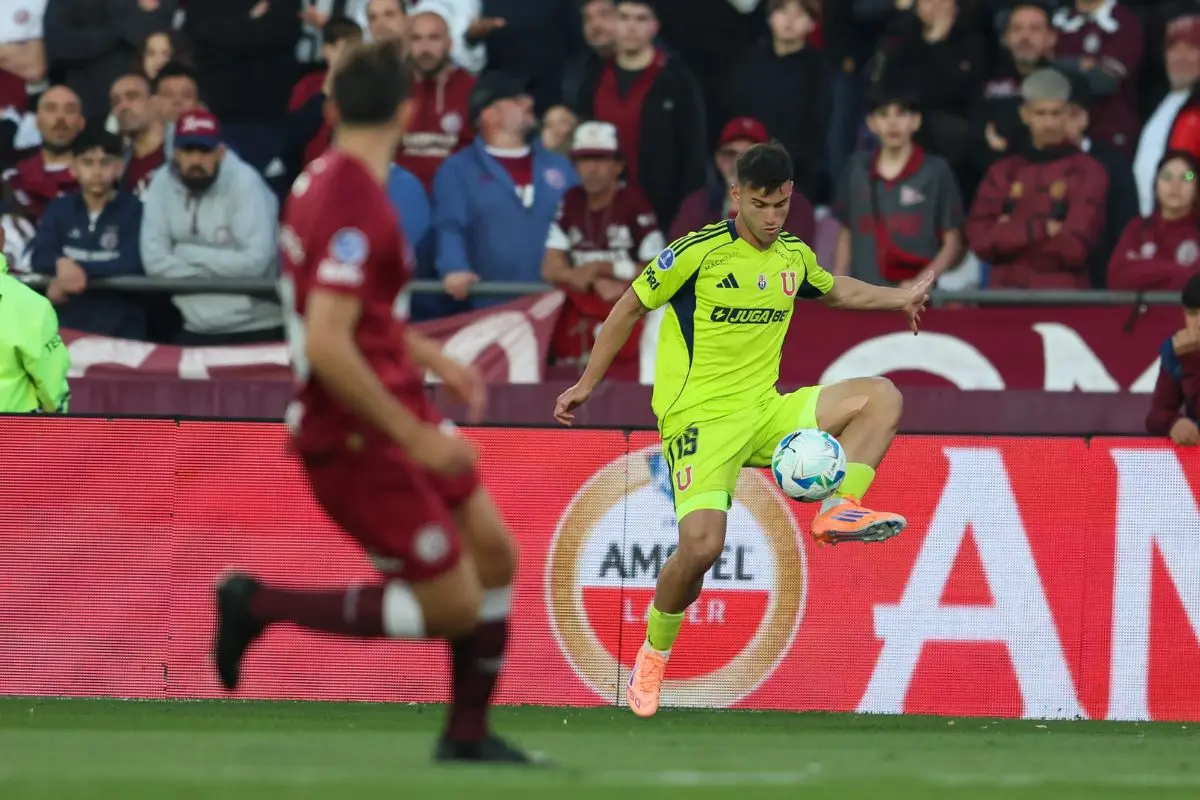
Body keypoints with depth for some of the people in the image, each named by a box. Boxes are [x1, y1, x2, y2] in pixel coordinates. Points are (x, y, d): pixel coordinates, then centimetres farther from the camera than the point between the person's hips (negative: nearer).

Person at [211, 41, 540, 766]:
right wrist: (415, 437, -24)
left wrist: (434, 360, 21)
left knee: (494, 554, 12)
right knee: (453, 608, -4)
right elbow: (327, 347, -30)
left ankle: (468, 734, 22)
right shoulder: (356, 208, -24)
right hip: (358, 441, -10)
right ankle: (261, 604, 3)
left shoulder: (322, 182, 7)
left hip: (397, 416, 10)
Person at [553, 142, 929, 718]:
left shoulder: (793, 256, 8)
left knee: (881, 398, -8)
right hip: (700, 417, -6)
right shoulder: (700, 251, -11)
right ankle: (653, 654, -1)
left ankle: (840, 509, -16)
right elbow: (630, 308, 0)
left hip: (765, 412, 6)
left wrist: (897, 298, 23)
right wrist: (586, 385, 2)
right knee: (702, 544, -24)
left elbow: (836, 290, 33)